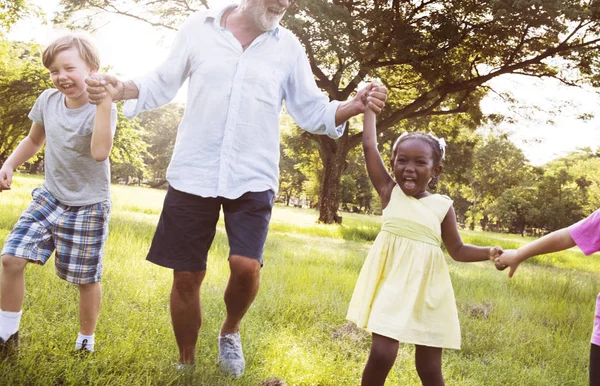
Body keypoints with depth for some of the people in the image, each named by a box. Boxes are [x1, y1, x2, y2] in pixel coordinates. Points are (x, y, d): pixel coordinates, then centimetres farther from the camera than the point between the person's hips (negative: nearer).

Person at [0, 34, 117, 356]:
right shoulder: (48, 100, -2)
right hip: (49, 197, 5)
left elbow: (100, 152, -38)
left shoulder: (101, 109, -18)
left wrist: (104, 101, -39)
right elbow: (34, 140, 17)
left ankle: (85, 342, 27)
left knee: (85, 278, 4)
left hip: (88, 207, -4)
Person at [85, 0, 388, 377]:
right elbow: (162, 85, 8)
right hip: (193, 175, 0)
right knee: (186, 277, 5)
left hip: (253, 179, 0)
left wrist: (355, 105, -11)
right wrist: (119, 88, -11)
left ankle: (231, 331, 17)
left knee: (246, 266, -18)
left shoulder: (288, 46, 3)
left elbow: (312, 111, 6)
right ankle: (186, 366, 27)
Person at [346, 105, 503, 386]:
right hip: (392, 282, -1)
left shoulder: (442, 206, 4)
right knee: (381, 355, -11)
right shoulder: (389, 192, 2)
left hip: (426, 288, 1)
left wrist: (491, 252, -5)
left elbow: (457, 250, 11)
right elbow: (369, 145, -2)